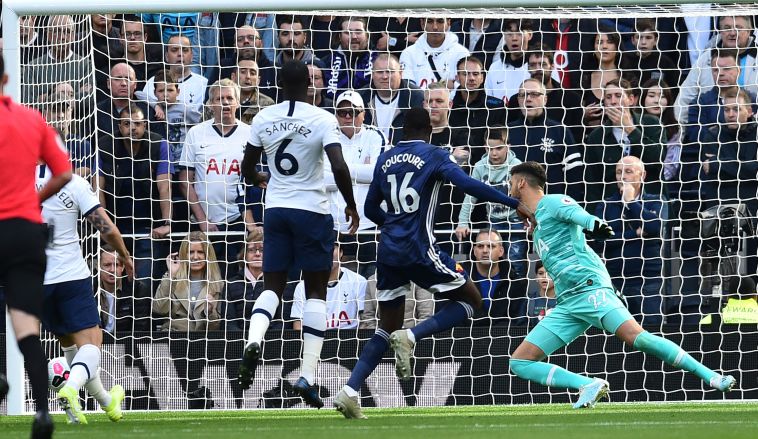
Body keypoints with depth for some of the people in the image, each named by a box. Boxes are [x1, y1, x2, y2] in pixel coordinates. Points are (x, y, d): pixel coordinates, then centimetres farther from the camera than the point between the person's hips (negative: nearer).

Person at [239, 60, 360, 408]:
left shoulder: (263, 118, 1)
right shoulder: (322, 119, -10)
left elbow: (247, 169, 9)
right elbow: (339, 167, -18)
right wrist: (352, 207, -3)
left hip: (275, 209, 3)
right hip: (313, 210, -3)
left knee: (273, 285, 11)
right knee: (316, 290, 7)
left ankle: (254, 340, -21)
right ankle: (307, 376, -2)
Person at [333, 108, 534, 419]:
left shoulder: (385, 159, 13)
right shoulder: (434, 156, -2)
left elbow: (371, 209, 19)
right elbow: (467, 184, -17)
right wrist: (514, 204, -17)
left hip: (388, 252, 6)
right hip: (419, 250, -6)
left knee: (388, 328, 13)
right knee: (471, 299, 9)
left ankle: (349, 391, -3)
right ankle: (411, 337, -11)